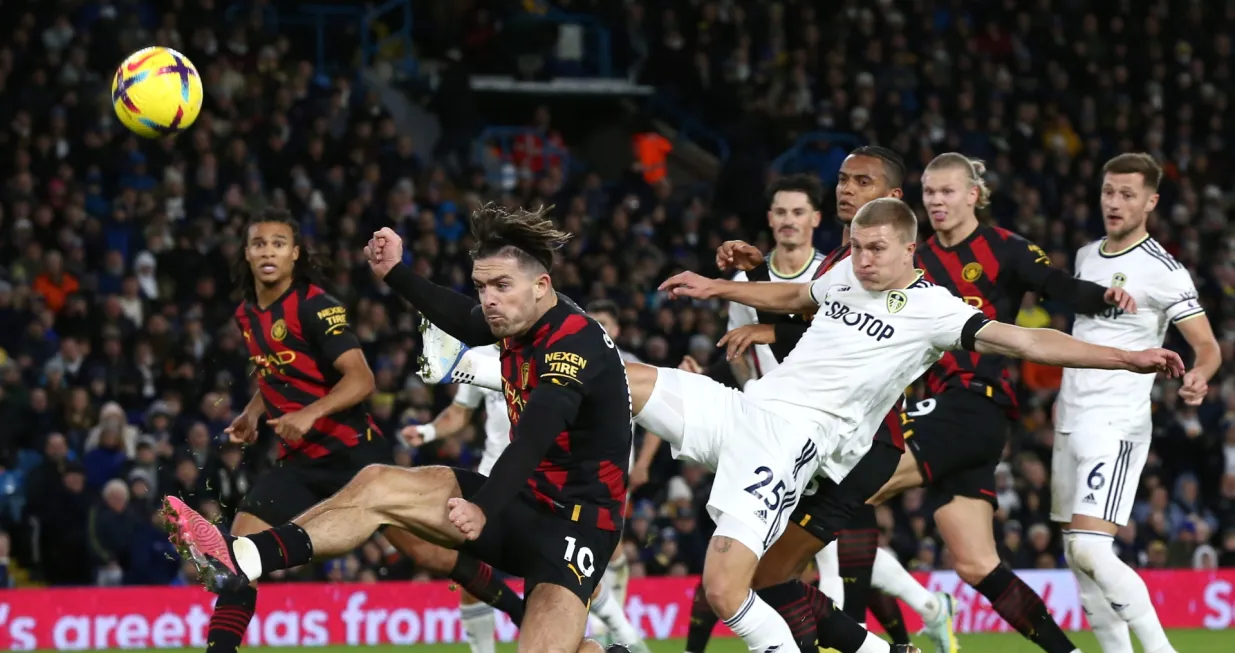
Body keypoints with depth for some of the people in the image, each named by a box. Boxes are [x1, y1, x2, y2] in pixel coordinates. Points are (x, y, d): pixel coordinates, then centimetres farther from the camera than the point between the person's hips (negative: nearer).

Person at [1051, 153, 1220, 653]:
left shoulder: (1162, 271, -10)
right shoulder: (1086, 256, 12)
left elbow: (1207, 346, -11)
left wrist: (1199, 378, -33)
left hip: (1117, 423, -8)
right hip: (1071, 420, 8)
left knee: (1090, 549, -20)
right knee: (1076, 555, 7)